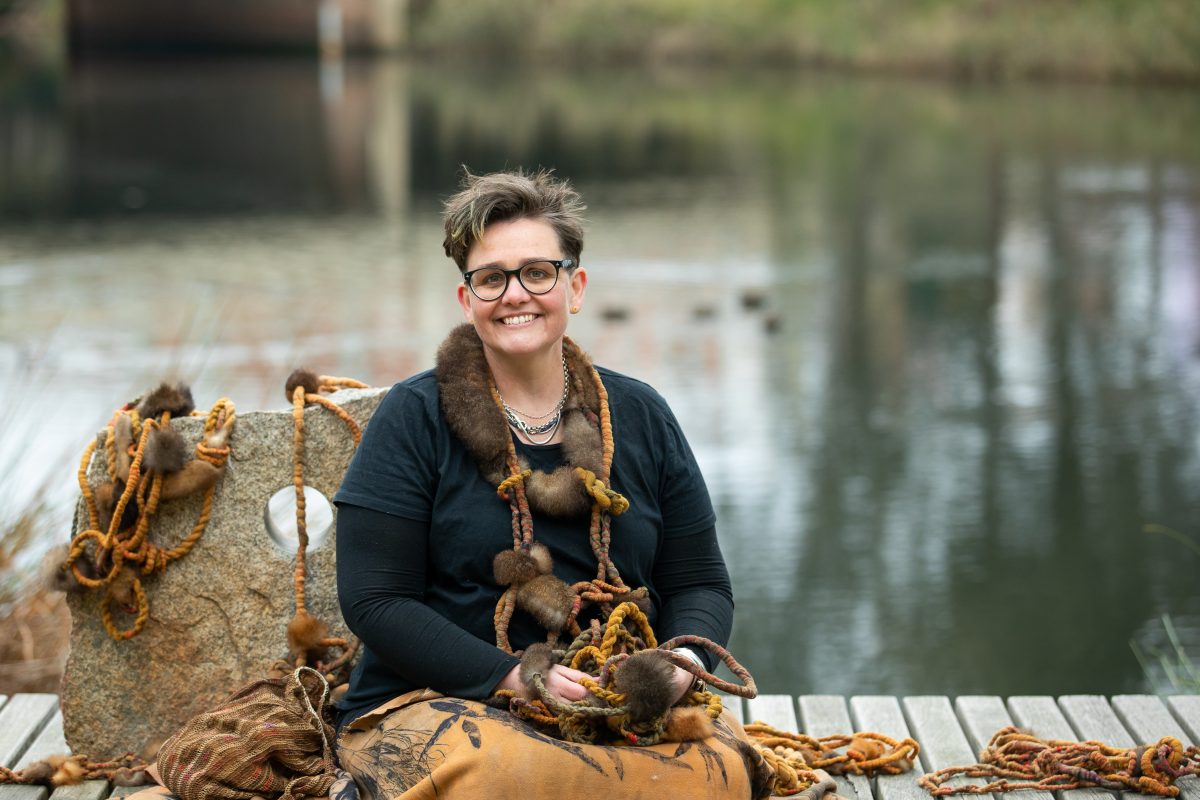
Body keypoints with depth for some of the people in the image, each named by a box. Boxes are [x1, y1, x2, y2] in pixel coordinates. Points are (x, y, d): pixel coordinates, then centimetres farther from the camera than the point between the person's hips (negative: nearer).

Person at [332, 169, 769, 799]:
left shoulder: (641, 417, 12)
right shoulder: (414, 418, 0)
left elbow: (699, 582, 14)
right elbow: (374, 600, -6)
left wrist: (683, 661, -10)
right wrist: (511, 676, -19)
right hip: (436, 703, -2)